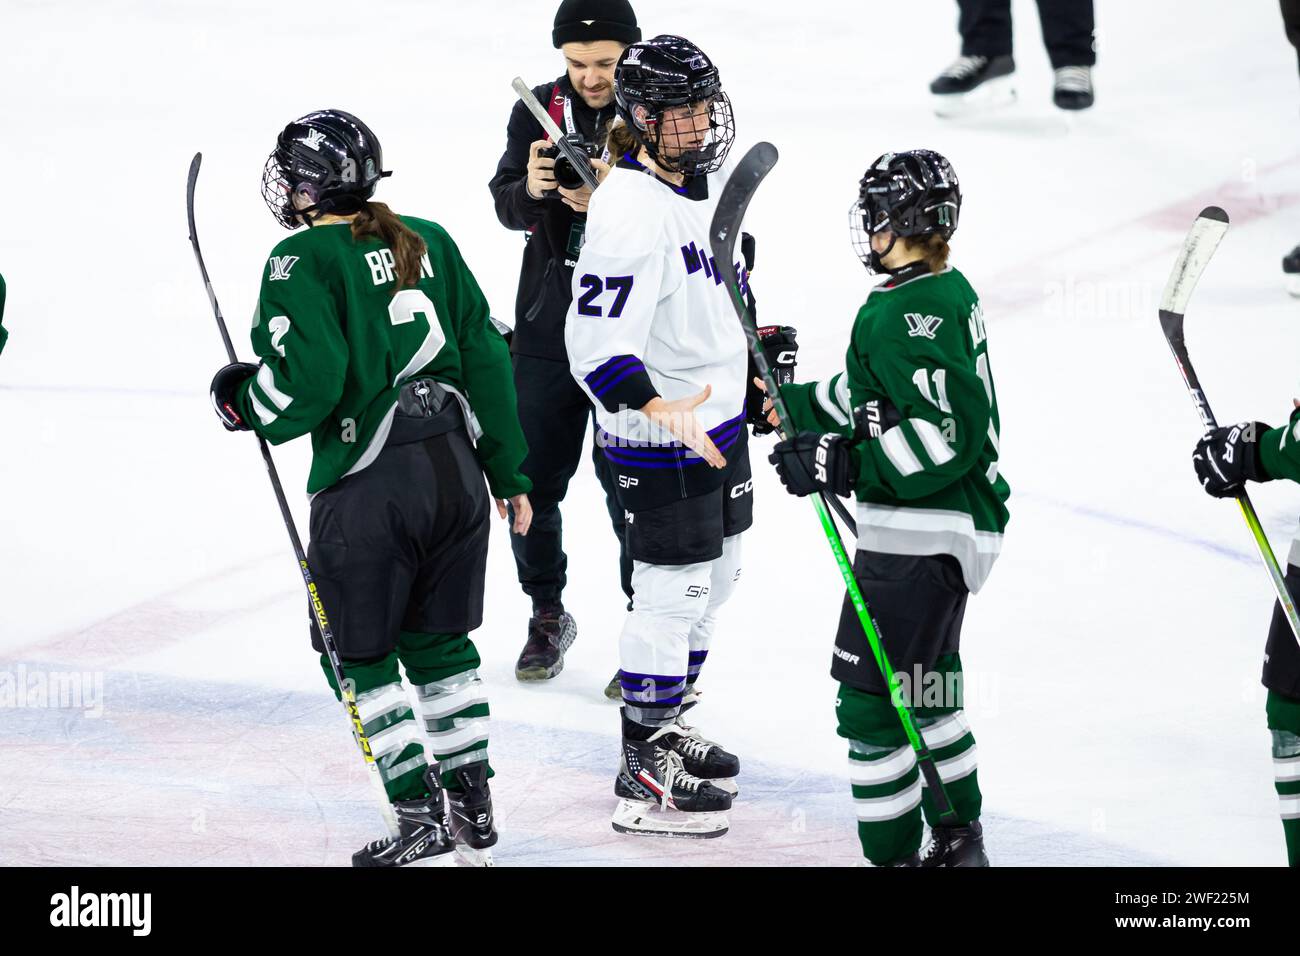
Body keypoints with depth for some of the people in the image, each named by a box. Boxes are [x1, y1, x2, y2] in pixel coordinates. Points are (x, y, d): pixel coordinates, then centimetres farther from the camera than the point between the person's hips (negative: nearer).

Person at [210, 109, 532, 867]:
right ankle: (473, 804, 21)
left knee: (359, 652, 8)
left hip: (368, 485, -6)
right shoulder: (428, 242, 9)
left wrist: (241, 402, 3)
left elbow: (306, 383, -18)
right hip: (454, 465, 6)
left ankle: (423, 815, 5)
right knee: (440, 639, 19)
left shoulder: (303, 262, -9)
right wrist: (509, 473, 15)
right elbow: (486, 356, 9)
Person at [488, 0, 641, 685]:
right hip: (548, 323, 4)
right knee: (533, 478, 9)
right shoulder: (539, 111, 1)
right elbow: (508, 207, -5)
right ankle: (548, 616, 28)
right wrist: (531, 188, -28)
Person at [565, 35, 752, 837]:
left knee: (716, 577, 20)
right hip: (657, 439, -10)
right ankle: (644, 777, 6)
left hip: (718, 418, 10)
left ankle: (664, 724, 36)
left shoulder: (705, 178, 4)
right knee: (673, 593, -4)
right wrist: (658, 409, -43)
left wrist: (760, 361, 24)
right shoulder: (631, 215, -27)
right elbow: (596, 345, -31)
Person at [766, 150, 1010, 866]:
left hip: (918, 538, -11)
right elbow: (866, 397, 20)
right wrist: (785, 400, 23)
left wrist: (843, 464, -25)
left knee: (869, 701, -5)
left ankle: (895, 855, -2)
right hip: (956, 527, 11)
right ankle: (958, 841, 33)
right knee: (928, 688, 23)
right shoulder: (950, 290, 10)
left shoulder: (906, 313, -22)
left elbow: (950, 435, -28)